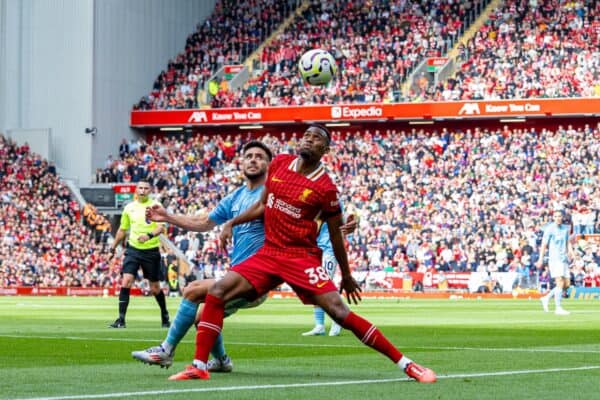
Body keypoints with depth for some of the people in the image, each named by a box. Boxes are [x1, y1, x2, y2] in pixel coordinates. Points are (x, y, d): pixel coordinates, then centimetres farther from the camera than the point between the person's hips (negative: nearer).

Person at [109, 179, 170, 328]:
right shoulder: (129, 208, 7)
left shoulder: (155, 205, -3)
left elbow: (160, 226, -16)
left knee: (155, 288, 7)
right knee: (126, 281, -15)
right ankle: (121, 319, -14)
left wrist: (149, 235, -34)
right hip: (133, 249, 2)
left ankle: (165, 315, 30)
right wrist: (114, 246, 23)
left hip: (151, 251, -2)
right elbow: (122, 229, 20)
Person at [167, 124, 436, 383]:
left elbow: (335, 234, 1)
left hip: (302, 258, -5)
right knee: (216, 293, -11)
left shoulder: (325, 188, -10)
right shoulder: (279, 164, 4)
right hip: (267, 254, 5)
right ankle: (199, 367, -5)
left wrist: (347, 276, 8)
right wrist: (232, 223, 10)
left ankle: (405, 364, -12)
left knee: (340, 312, -18)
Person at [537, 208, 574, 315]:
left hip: (564, 259, 7)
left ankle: (546, 298, 21)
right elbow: (544, 245, -3)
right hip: (554, 258, -7)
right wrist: (541, 259, -7)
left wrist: (570, 251, 0)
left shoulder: (566, 228, 13)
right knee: (560, 283, -15)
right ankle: (558, 308, -12)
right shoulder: (550, 229, -4)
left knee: (566, 284, 6)